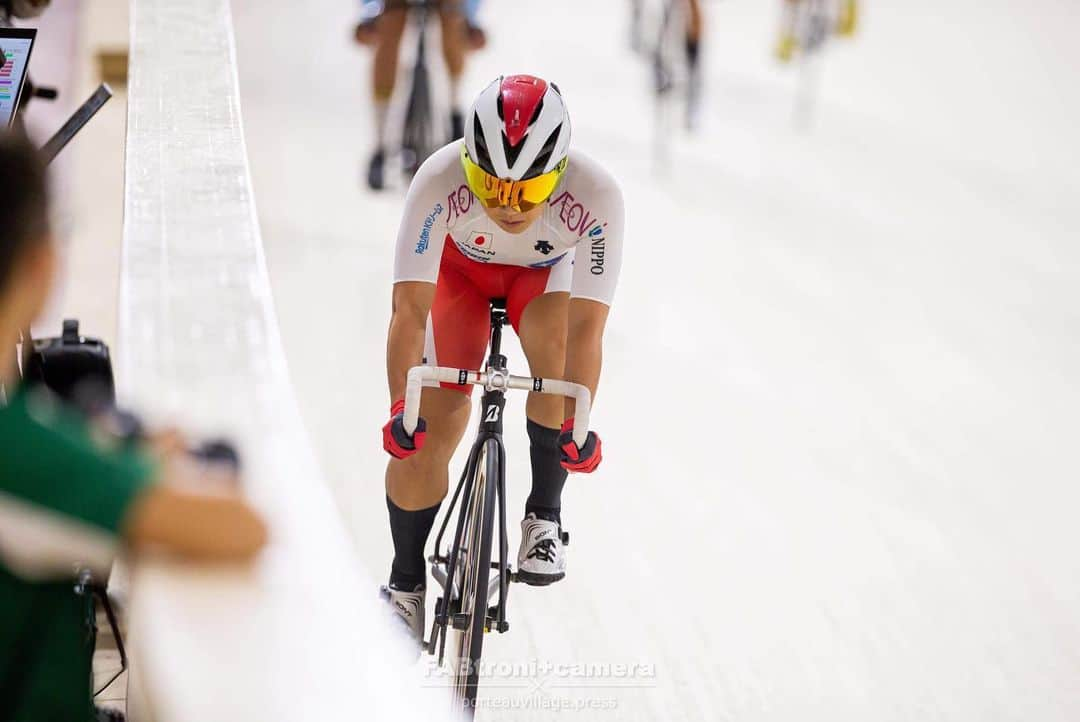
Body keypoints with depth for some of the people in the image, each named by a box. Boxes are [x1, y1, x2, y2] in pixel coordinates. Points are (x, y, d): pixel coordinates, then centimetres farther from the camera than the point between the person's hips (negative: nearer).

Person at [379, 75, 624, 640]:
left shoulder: (596, 196, -38)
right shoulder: (439, 182, -39)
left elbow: (586, 325, -37)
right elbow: (410, 309, -37)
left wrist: (576, 422, -45)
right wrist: (400, 408, -45)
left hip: (546, 272, 0)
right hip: (461, 267, 0)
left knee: (555, 342, -34)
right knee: (427, 432, -10)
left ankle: (544, 517, -17)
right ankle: (405, 586, 11)